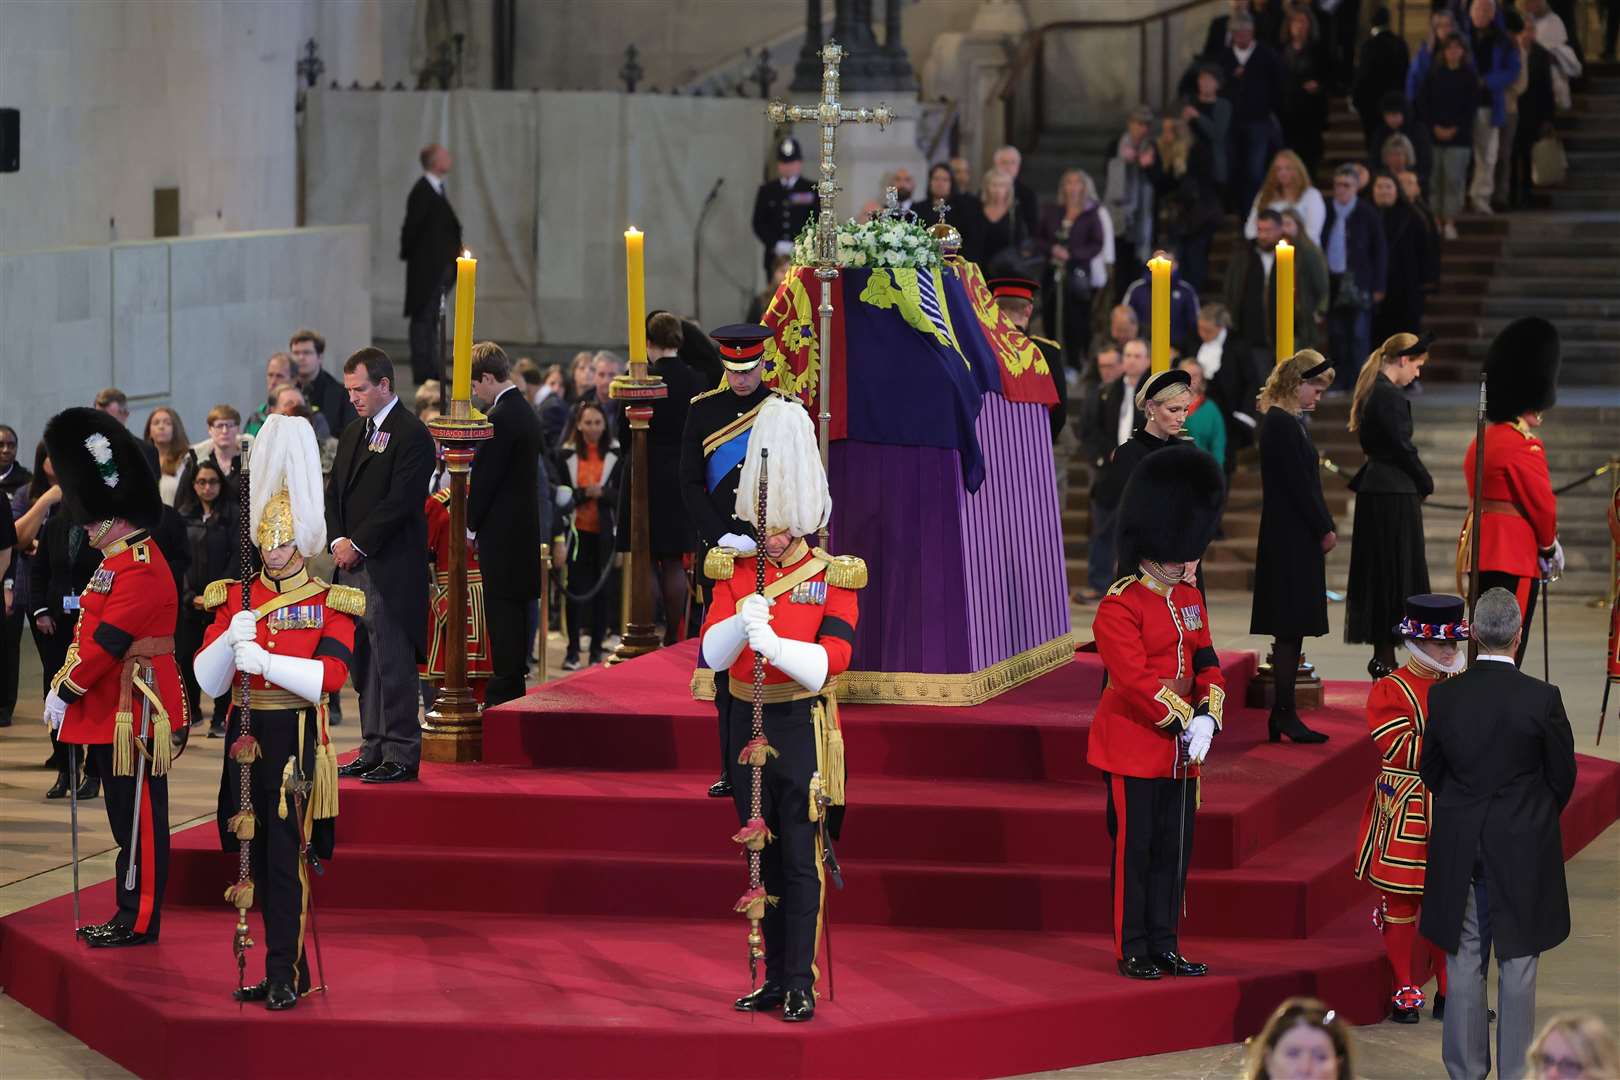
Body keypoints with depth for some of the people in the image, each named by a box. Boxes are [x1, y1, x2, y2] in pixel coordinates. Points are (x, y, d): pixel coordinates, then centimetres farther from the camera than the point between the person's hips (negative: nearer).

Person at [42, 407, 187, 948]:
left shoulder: (140, 569, -17)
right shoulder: (118, 562, 16)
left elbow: (107, 639, -21)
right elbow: (89, 630, 18)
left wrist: (67, 691, -16)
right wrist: (63, 684, 7)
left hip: (135, 713, -10)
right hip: (114, 709, 10)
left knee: (138, 818, -4)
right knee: (127, 815, 14)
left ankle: (139, 922, 0)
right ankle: (132, 916, 20)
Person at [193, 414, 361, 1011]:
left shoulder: (330, 604, -1)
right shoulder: (234, 598, 9)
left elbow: (329, 677, -16)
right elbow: (207, 681, 2)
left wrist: (265, 660, -26)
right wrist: (230, 640, -17)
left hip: (297, 742, -4)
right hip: (248, 738, 4)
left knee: (288, 856, -9)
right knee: (260, 857, 8)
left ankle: (283, 976, -7)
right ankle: (289, 971, 16)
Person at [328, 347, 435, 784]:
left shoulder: (411, 435, -9)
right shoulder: (352, 432, 18)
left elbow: (399, 502, -16)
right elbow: (334, 493, 18)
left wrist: (358, 545, -13)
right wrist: (338, 540, 1)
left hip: (392, 570, -8)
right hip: (354, 566, 8)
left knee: (394, 665, -6)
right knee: (365, 666, 11)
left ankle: (401, 755, -3)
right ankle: (374, 750, 16)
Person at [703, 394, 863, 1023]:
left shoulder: (832, 578, -4)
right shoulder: (735, 574, 6)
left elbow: (830, 660, -17)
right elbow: (711, 654, -4)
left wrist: (771, 641, -31)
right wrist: (742, 620, -24)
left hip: (803, 728, -4)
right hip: (748, 725, 4)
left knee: (799, 858, -5)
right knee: (763, 855, 9)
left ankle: (801, 985, 0)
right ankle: (775, 979, 17)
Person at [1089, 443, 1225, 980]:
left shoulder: (1189, 598, 10)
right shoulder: (1119, 607, -14)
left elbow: (1206, 664, 11)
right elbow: (1136, 679, -20)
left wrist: (1206, 719, -5)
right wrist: (1183, 721, -18)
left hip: (1181, 748, 7)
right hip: (1133, 748, -7)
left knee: (1174, 851, 10)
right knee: (1134, 847, 0)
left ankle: (1165, 946, 18)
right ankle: (1133, 951, 8)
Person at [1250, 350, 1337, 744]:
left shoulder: (1287, 422, 14)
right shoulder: (1283, 425, -17)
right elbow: (1299, 484, -18)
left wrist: (1324, 527, 8)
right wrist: (1324, 529, -11)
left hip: (1291, 539, 10)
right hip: (1293, 542, -10)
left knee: (1289, 631, 12)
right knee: (1291, 630, -5)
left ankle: (1282, 715, 15)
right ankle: (1284, 714, -2)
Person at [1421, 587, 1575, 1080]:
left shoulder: (1444, 696, -7)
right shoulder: (1542, 698, -15)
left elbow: (1430, 768, 5)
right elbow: (1563, 775, -4)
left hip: (1459, 849, 2)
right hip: (1524, 849, -2)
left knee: (1464, 962, 10)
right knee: (1517, 964, 6)